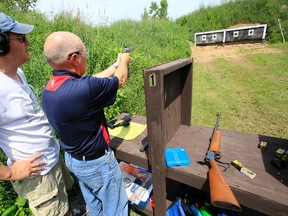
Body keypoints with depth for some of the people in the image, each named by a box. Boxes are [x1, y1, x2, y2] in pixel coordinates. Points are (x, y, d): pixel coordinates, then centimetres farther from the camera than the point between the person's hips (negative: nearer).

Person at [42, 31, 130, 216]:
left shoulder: (50, 88, -8)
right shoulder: (85, 88, -35)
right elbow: (120, 81, -16)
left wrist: (116, 65, 12)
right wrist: (123, 62, 6)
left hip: (73, 159, 8)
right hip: (97, 162, -7)